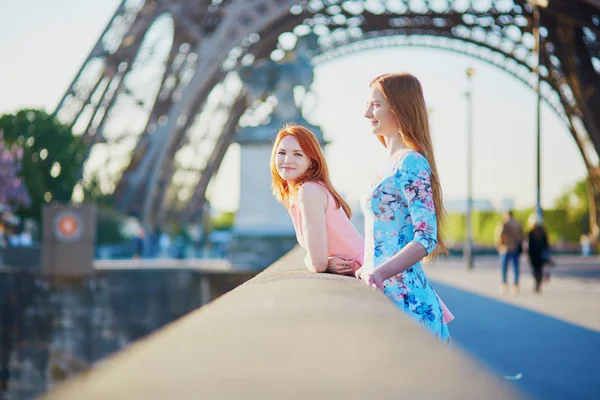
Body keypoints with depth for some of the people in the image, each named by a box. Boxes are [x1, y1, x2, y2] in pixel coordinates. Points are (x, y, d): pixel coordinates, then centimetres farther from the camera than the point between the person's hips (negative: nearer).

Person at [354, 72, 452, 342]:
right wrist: (368, 268, 17)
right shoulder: (392, 163, 17)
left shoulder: (411, 163, -12)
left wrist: (381, 272, -29)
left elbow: (426, 238, -19)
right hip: (385, 290, 9)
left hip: (401, 294, -9)